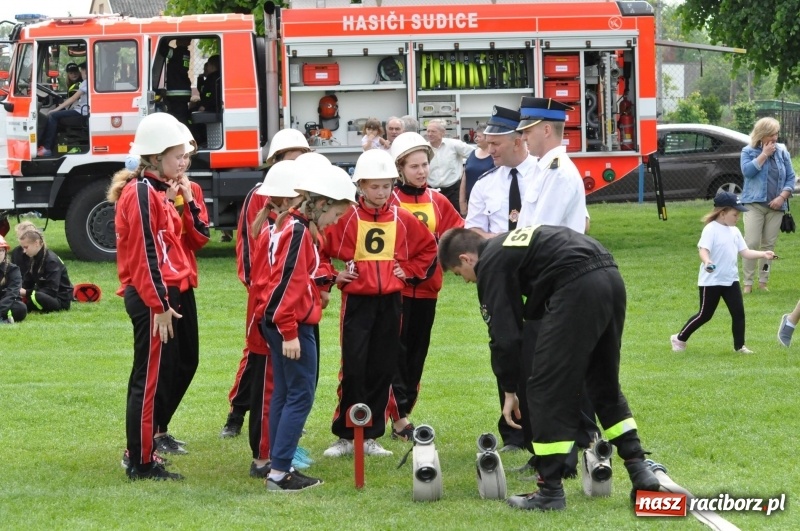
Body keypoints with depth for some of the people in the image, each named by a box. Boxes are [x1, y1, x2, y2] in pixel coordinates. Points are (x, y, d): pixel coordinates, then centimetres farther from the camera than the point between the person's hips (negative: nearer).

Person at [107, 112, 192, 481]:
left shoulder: (155, 191, 17)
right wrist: (159, 304, -20)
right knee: (149, 380, -5)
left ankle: (142, 453, 22)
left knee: (159, 377, 14)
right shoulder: (142, 193, -14)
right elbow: (146, 254, -19)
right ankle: (141, 462, 0)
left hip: (161, 297, 10)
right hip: (152, 299, -10)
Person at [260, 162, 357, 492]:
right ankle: (279, 472, -9)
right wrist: (290, 333, -22)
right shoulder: (299, 232, -17)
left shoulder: (292, 226, 14)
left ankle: (279, 468, 15)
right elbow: (288, 283, -22)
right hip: (292, 324, -11)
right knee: (301, 396, -8)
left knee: (284, 395, 12)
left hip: (280, 323, 11)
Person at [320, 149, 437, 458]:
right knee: (353, 369, -7)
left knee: (383, 369, 6)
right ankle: (345, 436, 2)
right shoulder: (346, 218, -5)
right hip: (357, 301, -3)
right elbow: (317, 247, 0)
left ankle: (370, 436, 14)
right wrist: (332, 274, -4)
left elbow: (428, 248, 17)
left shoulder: (402, 220, 4)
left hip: (390, 303, 3)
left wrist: (409, 271, 7)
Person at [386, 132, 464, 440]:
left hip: (426, 288, 6)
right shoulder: (389, 201, -6)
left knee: (417, 353, 10)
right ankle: (400, 419, -5)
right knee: (396, 352, -6)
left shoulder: (437, 202, 10)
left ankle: (404, 412, 19)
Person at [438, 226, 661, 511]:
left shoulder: (490, 264, 4)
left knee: (547, 389, 1)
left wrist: (509, 390, 10)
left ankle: (550, 491, 3)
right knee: (605, 384, 22)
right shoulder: (511, 242, 30)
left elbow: (505, 334, 0)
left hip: (578, 288, -9)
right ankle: (640, 471, 20)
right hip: (611, 277, 9)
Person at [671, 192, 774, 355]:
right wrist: (707, 262, -47)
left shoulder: (734, 231, 9)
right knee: (705, 315, 1)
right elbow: (703, 249, -26)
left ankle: (739, 346, 12)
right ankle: (679, 338, 17)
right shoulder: (711, 229, -15)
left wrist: (763, 254, -5)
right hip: (711, 281, -7)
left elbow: (745, 252, 8)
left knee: (738, 313, 1)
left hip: (731, 280, 7)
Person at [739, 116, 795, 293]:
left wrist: (782, 197, -7)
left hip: (775, 206, 3)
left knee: (769, 245, 4)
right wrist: (764, 154, -13)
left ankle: (763, 282, 11)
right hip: (754, 204, -3)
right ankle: (748, 283, -5)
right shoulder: (748, 151, 1)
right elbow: (748, 171, -16)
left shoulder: (782, 152, 8)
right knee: (751, 243, -10)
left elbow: (790, 178, 8)